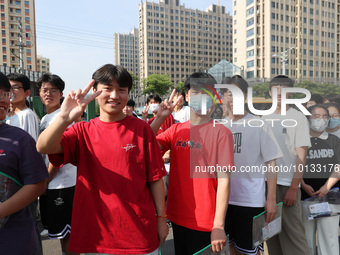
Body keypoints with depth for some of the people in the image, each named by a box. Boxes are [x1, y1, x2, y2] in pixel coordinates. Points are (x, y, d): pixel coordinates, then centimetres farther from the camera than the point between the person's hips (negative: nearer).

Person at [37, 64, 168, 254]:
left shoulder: (141, 128, -4)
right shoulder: (83, 131, 0)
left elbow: (155, 177, -2)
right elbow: (44, 147, -17)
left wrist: (161, 217, -1)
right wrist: (65, 118, -35)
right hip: (94, 230, 2)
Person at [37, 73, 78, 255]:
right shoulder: (44, 119, 14)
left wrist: (45, 179, -11)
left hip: (62, 183, -9)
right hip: (49, 184, 9)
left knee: (67, 231, 2)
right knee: (61, 231, 22)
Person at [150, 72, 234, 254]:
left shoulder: (221, 132, -11)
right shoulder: (176, 129, 3)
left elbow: (224, 180, -14)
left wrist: (219, 226, -15)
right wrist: (159, 118, -15)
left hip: (205, 223, -4)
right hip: (178, 217, 5)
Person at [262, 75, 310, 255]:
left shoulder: (297, 118, -2)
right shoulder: (264, 118, 11)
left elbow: (301, 156, -7)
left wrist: (294, 187, -13)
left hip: (287, 185, -4)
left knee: (292, 233, -1)